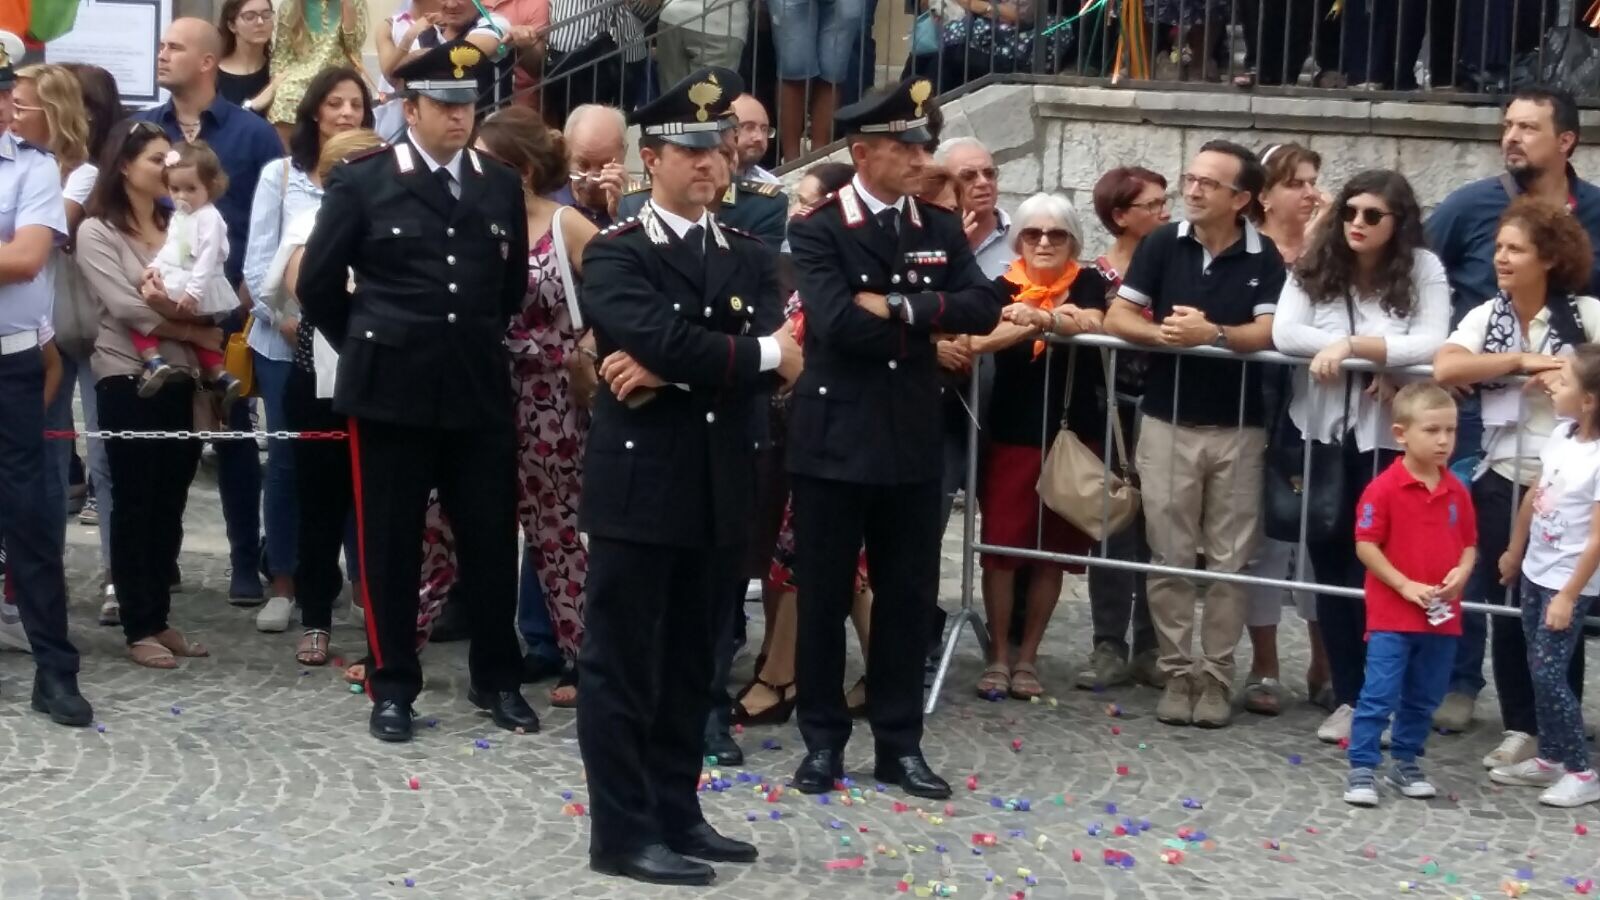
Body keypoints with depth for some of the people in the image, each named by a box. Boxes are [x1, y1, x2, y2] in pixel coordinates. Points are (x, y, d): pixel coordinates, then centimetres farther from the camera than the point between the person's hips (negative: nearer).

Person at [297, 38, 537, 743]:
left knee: (491, 538, 7)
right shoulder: (361, 182, -3)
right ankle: (392, 686, 15)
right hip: (391, 390, -3)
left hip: (479, 390, 3)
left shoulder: (502, 187, 7)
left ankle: (497, 679, 21)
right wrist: (367, 347, 7)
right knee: (389, 544, 5)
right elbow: (317, 283, 2)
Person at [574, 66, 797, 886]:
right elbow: (663, 337, -22)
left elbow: (776, 364, -5)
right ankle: (623, 832, 5)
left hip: (717, 488, 6)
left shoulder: (749, 259, 11)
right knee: (623, 663, 0)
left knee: (690, 663, 13)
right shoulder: (615, 254, -4)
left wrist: (665, 375, -15)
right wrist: (759, 353, -10)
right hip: (637, 482, -5)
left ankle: (676, 813, 22)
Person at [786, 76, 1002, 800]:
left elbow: (984, 307, -5)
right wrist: (928, 322, -9)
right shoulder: (817, 230, -5)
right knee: (824, 597, 5)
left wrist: (897, 306, -15)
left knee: (908, 597, 8)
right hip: (834, 438, -4)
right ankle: (823, 740, 16)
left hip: (912, 441, 4)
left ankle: (899, 744, 17)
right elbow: (838, 321, -20)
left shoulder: (942, 229, 9)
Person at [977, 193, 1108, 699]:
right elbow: (979, 339, -16)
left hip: (1073, 435, 1)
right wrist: (1055, 322, -24)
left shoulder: (1088, 283, 4)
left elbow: (1091, 324, -17)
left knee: (1053, 550, 5)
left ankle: (1028, 658, 15)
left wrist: (1036, 317, -28)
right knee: (1000, 545, -3)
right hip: (1011, 434, 0)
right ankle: (998, 656, 7)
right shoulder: (1004, 288, 3)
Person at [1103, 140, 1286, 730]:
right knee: (1170, 556, 4)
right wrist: (1162, 333, -21)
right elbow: (1117, 318, -3)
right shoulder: (1162, 244, 0)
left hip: (1237, 428, -1)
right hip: (1167, 422, 1)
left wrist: (1211, 334, -26)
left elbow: (1268, 332, -12)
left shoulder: (1264, 259, -2)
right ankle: (1176, 672, 12)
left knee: (1230, 561, 4)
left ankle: (1217, 676, 12)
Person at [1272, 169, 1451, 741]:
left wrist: (1351, 345, -19)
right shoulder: (1315, 266, 2)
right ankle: (1349, 698, 15)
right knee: (1331, 567, 6)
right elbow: (1284, 332, -11)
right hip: (1322, 432, 2)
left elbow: (1432, 345, -14)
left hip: (1388, 440, -2)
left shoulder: (1423, 270, -2)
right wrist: (1379, 360, -16)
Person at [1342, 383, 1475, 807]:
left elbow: (1469, 544, 13)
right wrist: (1405, 585, -17)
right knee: (1379, 694, -5)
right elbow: (1366, 545, -12)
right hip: (1392, 615, -5)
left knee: (1423, 699, 14)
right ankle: (1362, 768, 1)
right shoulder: (1384, 489, -12)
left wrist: (1461, 573, -9)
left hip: (1442, 616, 5)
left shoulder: (1457, 492, 5)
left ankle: (1406, 763, 28)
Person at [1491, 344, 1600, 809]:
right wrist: (1514, 552, 22)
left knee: (1548, 673, -6)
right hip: (1536, 571, 8)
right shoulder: (1562, 434, 0)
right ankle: (1550, 759, 26)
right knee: (1539, 669, 14)